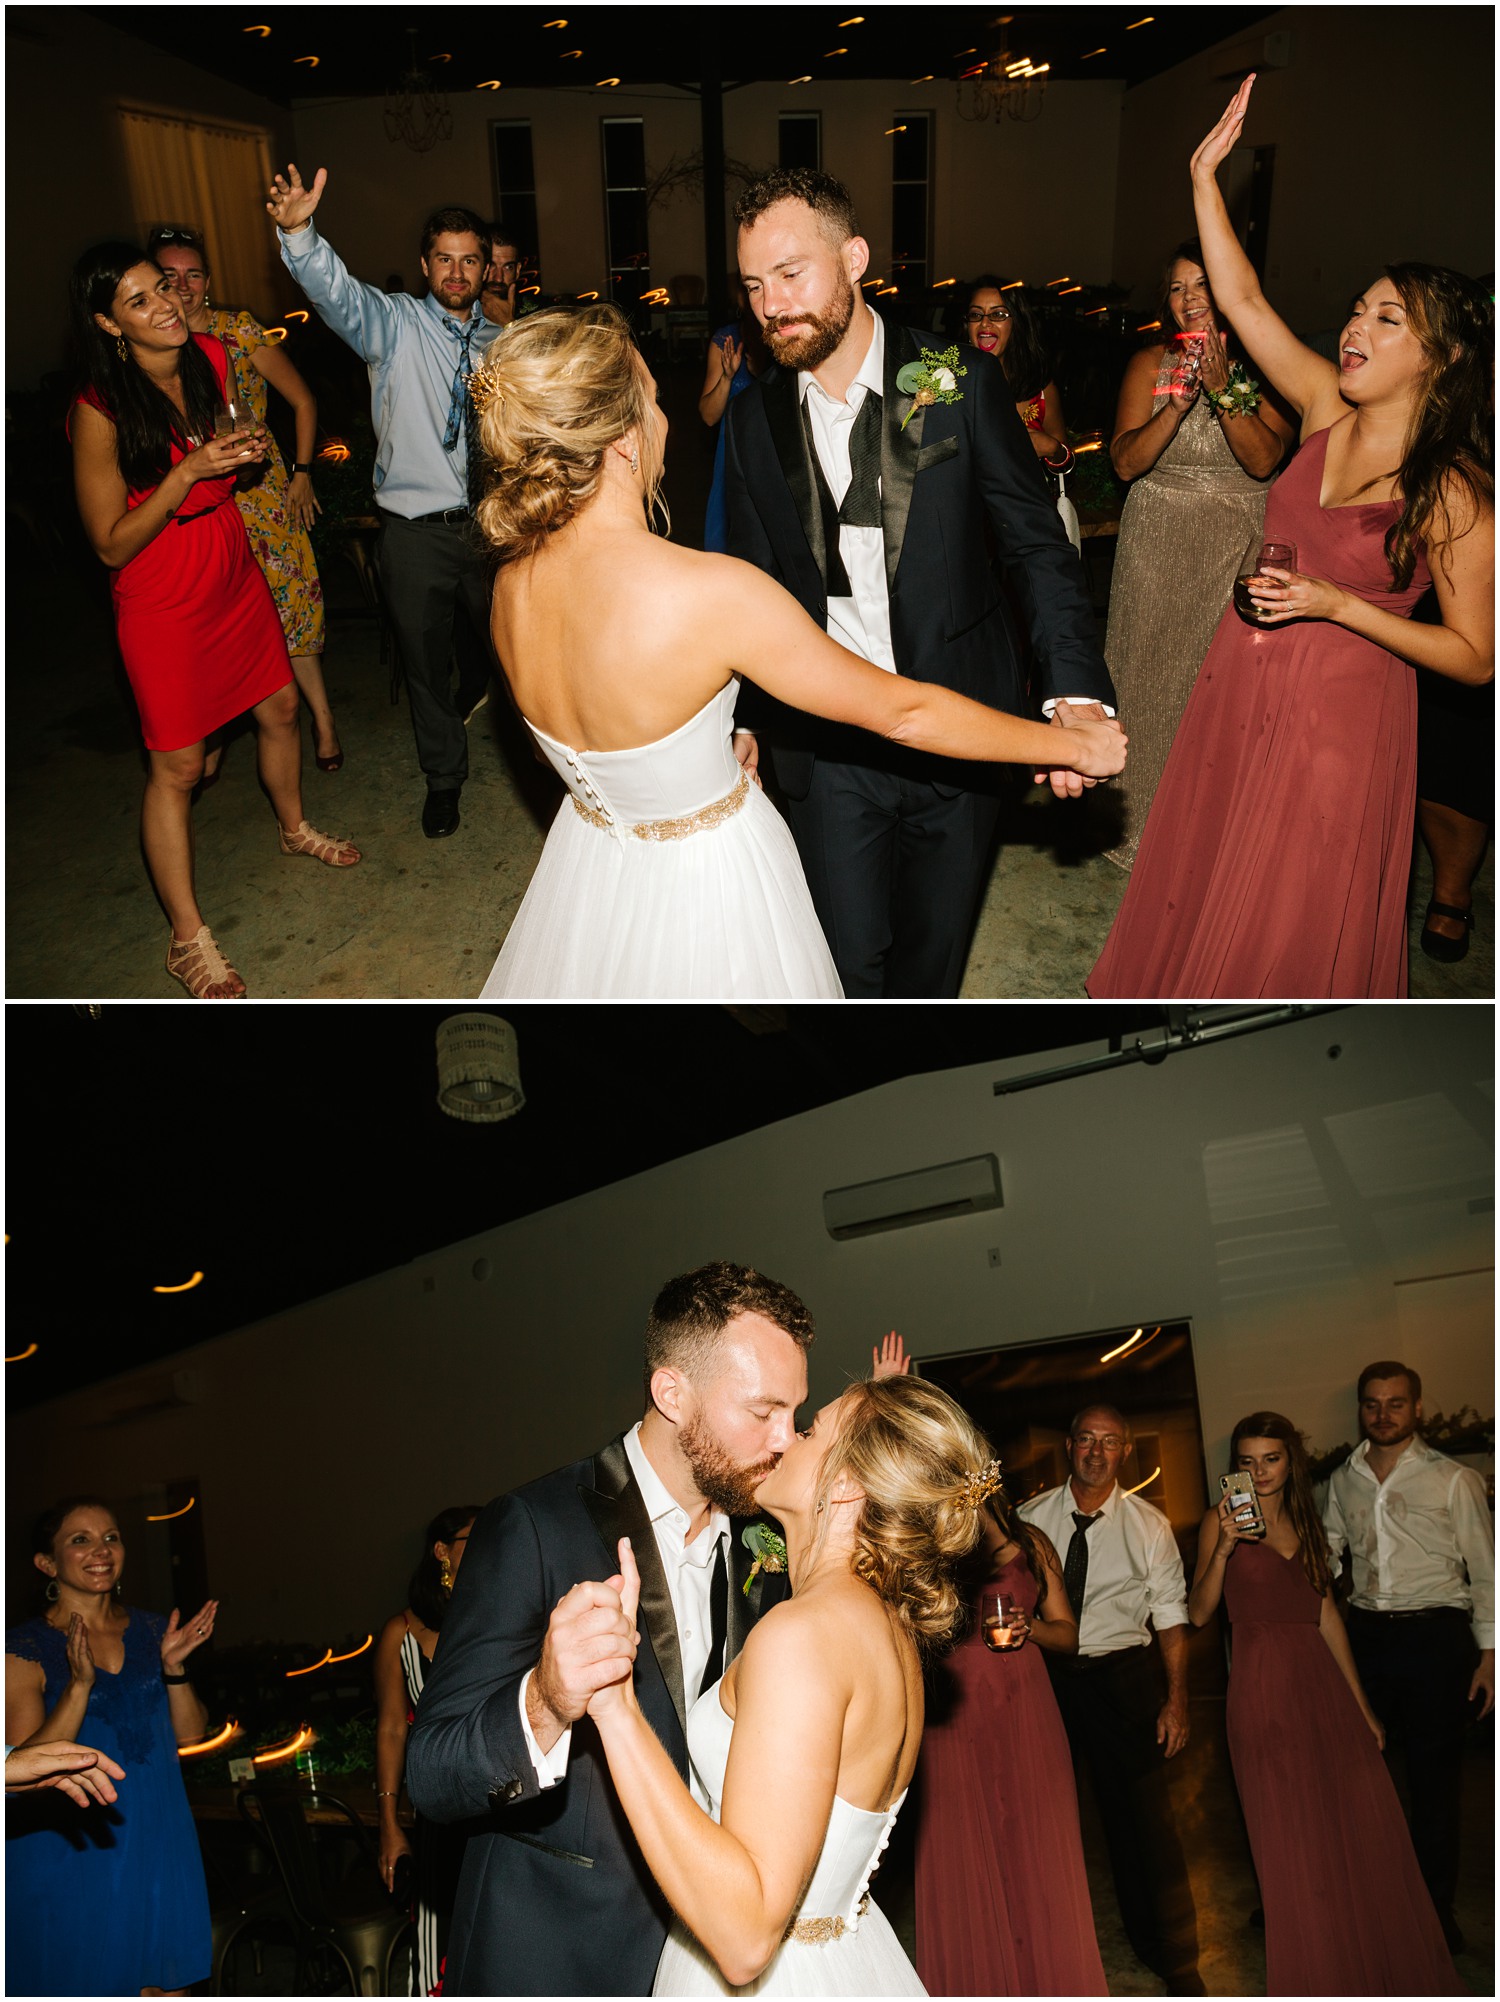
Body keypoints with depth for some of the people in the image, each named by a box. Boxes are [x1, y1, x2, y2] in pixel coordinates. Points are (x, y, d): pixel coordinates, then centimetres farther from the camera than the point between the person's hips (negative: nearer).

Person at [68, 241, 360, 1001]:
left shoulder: (210, 356, -4)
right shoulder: (100, 411, -24)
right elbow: (112, 545, -19)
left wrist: (243, 453, -6)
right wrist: (190, 471, -28)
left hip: (233, 572, 7)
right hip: (163, 599, -6)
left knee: (279, 706, 20)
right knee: (177, 765, -2)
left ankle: (293, 827, 50)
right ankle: (188, 939, 9)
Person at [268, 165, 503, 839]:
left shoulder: (497, 342, 7)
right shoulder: (394, 323, -5)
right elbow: (333, 289, -25)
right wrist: (299, 231, -44)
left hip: (488, 524, 3)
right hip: (417, 529, -3)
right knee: (425, 659, 9)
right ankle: (444, 777, 30)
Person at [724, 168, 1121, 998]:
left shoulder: (961, 384, -6)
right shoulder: (754, 418, 2)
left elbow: (1038, 543, -4)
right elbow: (755, 584, 10)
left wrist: (1075, 688, -18)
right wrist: (744, 724, 6)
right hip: (828, 744, 1)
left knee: (933, 946, 14)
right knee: (848, 957, 2)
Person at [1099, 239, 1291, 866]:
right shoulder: (1150, 363, 0)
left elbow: (1263, 460, -14)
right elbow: (1125, 462, -9)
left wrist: (1223, 390, -26)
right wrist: (1178, 403, -23)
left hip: (1240, 548, -1)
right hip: (1158, 543, 1)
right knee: (1152, 672, 5)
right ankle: (1141, 818, 21)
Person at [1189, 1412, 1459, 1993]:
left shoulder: (1306, 1522, 13)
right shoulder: (1220, 1522, -2)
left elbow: (1326, 1614, 14)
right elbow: (1199, 1613, -9)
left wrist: (1360, 1702, 13)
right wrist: (1223, 1548, -23)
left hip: (1322, 1680, 5)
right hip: (1262, 1686, -4)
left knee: (1364, 1830, 3)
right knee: (1293, 1843, 2)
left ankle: (1385, 1970, 21)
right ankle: (1316, 1976, 18)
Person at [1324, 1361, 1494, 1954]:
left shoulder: (1453, 1479, -2)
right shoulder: (1343, 1481, 8)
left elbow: (1484, 1571, -1)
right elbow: (1323, 1557, 15)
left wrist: (1488, 1653, -5)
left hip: (1436, 1636, -3)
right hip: (1367, 1635, 4)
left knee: (1433, 1777, 5)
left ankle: (1436, 1910, 20)